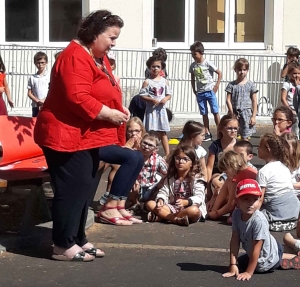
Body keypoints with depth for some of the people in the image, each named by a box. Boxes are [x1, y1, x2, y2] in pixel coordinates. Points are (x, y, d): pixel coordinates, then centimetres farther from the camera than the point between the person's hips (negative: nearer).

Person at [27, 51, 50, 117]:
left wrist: (44, 100, -14)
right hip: (36, 107, 3)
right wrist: (37, 101, -11)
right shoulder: (32, 78, 8)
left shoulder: (50, 76, 0)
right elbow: (29, 93, 6)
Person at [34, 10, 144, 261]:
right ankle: (63, 246, 3)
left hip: (86, 136, 11)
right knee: (72, 190, -6)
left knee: (84, 190, 14)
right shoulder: (76, 58, -20)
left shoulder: (99, 58, 15)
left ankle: (77, 239, 24)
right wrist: (109, 114, -22)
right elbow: (78, 99, -29)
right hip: (68, 136, -11)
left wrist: (118, 110, 4)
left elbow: (103, 93, 24)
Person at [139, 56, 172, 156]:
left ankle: (167, 154, 11)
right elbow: (142, 95, -7)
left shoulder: (164, 81, 5)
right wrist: (152, 100, -19)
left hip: (161, 109, 3)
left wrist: (165, 99, -12)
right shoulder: (147, 82, -5)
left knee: (163, 132, 9)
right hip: (151, 109, -3)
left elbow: (169, 94, 9)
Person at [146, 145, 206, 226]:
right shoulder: (170, 178, 12)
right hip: (173, 207, 5)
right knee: (150, 204, -15)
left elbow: (198, 198, -17)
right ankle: (177, 219, -32)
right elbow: (163, 192, 3)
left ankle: (161, 217, -31)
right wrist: (160, 200, -22)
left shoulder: (197, 178, -5)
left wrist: (185, 202, -37)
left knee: (194, 210, -41)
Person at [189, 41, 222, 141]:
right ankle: (207, 134, 12)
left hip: (210, 91, -4)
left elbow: (219, 73, -3)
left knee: (215, 112, -3)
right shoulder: (193, 66, 3)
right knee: (204, 114, 7)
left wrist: (217, 85, -7)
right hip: (200, 93, 4)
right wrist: (194, 90, 9)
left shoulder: (208, 63, -8)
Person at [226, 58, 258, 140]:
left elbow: (254, 101, 1)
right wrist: (232, 113, -9)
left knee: (245, 137, 1)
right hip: (234, 113, 1)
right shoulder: (231, 85, 3)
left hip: (246, 113, -1)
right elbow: (228, 100, 0)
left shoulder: (250, 85, 0)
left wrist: (253, 116, -4)